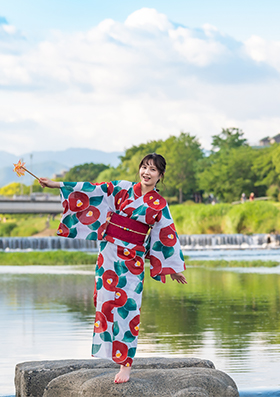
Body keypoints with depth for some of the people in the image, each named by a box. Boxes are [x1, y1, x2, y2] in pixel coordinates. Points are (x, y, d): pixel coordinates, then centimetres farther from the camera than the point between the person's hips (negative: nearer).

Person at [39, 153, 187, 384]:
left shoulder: (159, 205, 2)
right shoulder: (122, 189, 4)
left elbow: (168, 235, 7)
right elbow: (93, 190, 4)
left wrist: (174, 268, 12)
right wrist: (57, 185, 0)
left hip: (132, 258, -2)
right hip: (109, 251, 2)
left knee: (128, 306, -5)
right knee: (106, 297, 4)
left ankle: (126, 364, -2)